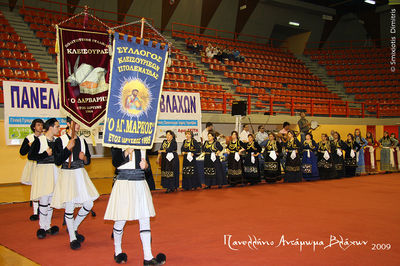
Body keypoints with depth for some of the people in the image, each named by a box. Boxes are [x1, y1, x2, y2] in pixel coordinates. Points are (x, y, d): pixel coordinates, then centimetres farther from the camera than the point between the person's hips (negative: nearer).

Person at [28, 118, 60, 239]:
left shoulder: (57, 140, 9)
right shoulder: (39, 140, -8)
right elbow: (30, 156, -11)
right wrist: (46, 154, -12)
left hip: (55, 170, 5)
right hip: (43, 170, -5)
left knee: (51, 199, 9)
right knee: (44, 199, -4)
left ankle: (48, 226, 17)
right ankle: (42, 227, 7)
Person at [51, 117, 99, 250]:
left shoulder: (82, 140, 9)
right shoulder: (60, 140, -5)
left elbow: (88, 160, 16)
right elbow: (57, 161, -13)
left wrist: (84, 158, -6)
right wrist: (68, 148, -19)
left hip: (80, 174, 5)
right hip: (67, 175, -5)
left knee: (89, 204, 3)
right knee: (69, 207, -3)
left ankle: (74, 227, 27)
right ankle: (72, 238, 12)